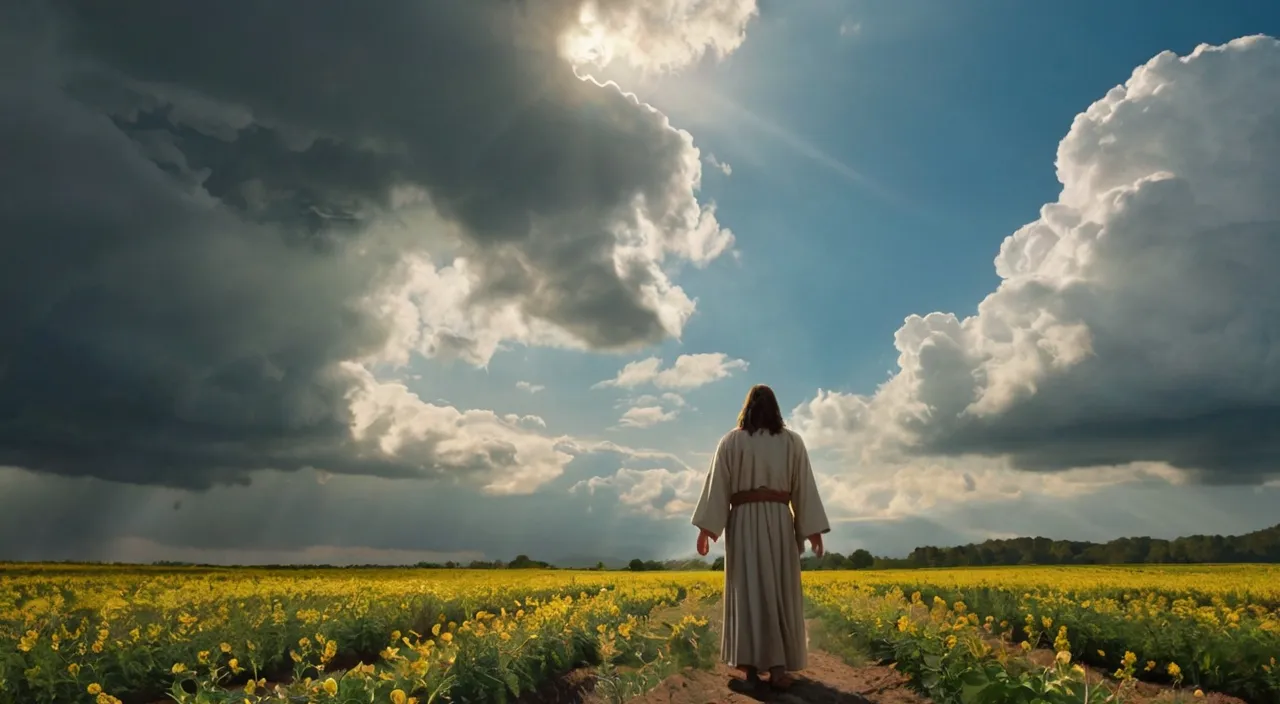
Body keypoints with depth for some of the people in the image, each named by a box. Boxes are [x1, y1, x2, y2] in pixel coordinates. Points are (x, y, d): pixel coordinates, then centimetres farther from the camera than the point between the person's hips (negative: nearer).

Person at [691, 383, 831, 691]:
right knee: (780, 592, 3)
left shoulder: (731, 441, 3)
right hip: (780, 522, 1)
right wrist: (813, 530, 5)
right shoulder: (792, 441, 6)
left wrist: (706, 527, -2)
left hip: (744, 521, 0)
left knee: (749, 590, 1)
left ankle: (751, 665, -1)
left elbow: (717, 484, -2)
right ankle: (778, 666, -2)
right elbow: (805, 487, 4)